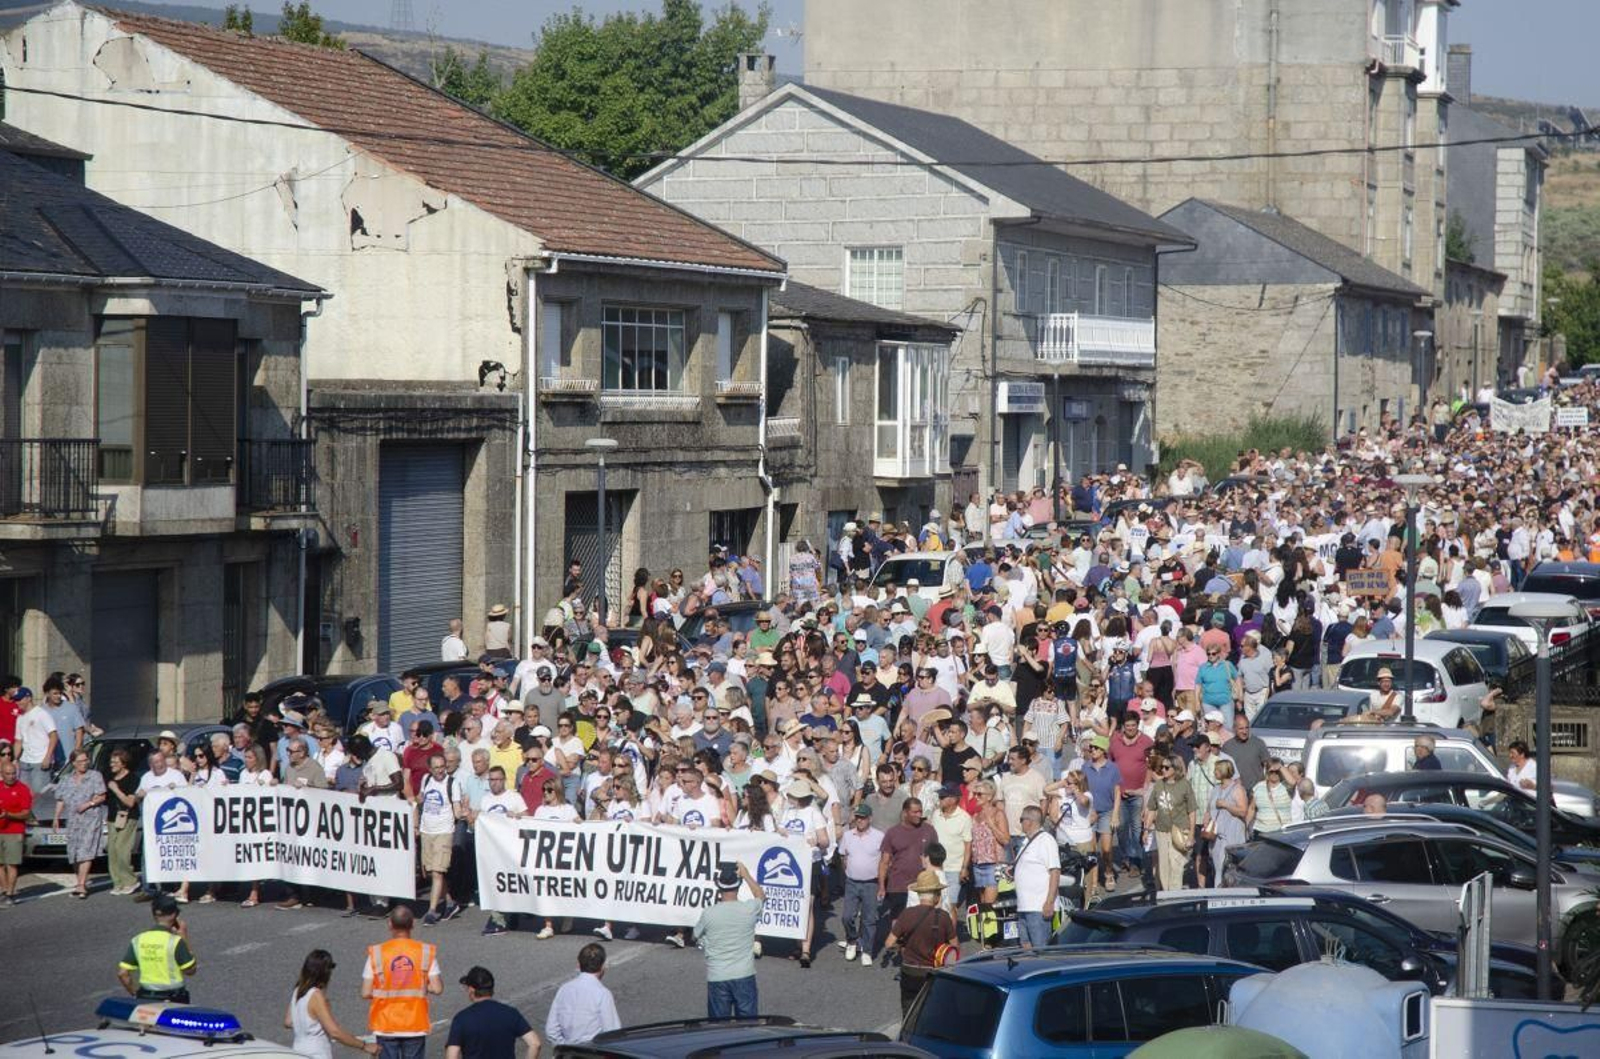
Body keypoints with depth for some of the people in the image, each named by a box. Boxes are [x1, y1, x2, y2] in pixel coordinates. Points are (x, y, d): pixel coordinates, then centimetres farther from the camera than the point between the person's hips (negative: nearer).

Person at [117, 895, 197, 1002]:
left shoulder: (138, 940, 0)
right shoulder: (175, 941, -13)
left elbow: (122, 973, -1)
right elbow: (190, 971, -5)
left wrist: (136, 995, 12)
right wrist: (185, 939, 0)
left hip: (145, 999, 4)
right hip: (173, 1001, -4)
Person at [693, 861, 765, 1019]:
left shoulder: (708, 914, -11)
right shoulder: (749, 910, -9)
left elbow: (696, 936, 10)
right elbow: (761, 896, 17)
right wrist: (747, 875, 23)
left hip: (717, 978, -1)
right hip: (744, 976, 1)